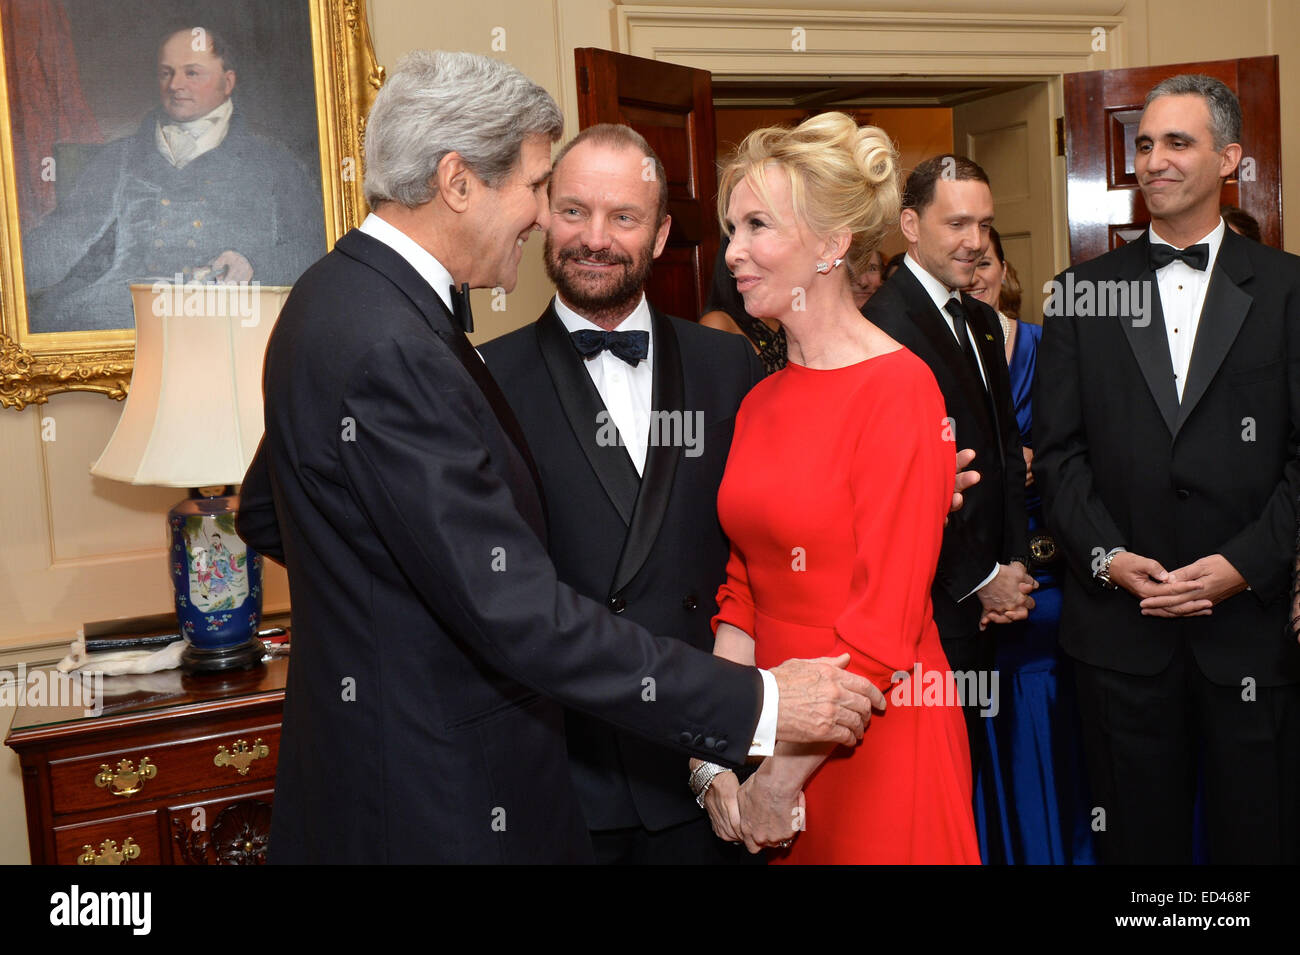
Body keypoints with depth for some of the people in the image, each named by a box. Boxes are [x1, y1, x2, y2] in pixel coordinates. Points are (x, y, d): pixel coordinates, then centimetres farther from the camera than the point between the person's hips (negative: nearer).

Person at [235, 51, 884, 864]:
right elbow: (521, 615, -29)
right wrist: (756, 703, -24)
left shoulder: (337, 297, 5)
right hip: (441, 809, -10)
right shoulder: (395, 349, -27)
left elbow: (266, 515, 17)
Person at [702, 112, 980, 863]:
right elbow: (744, 590, 7)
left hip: (877, 744, -6)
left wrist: (782, 779, -14)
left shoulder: (900, 390, -15)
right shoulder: (761, 402, 6)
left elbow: (885, 619, -18)